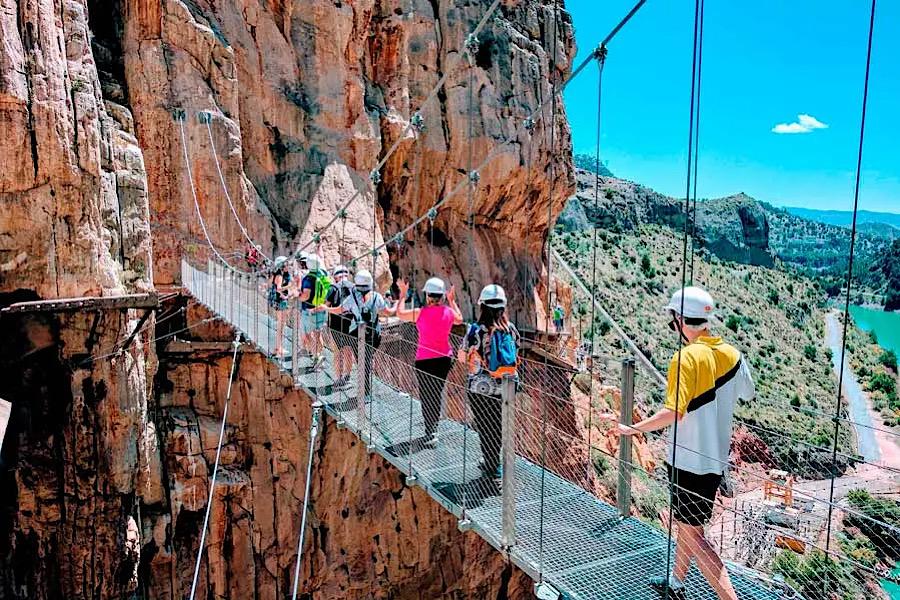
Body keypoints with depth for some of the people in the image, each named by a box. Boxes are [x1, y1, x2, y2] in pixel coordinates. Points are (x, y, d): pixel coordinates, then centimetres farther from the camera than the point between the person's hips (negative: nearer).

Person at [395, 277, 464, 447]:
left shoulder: (420, 313, -15)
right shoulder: (449, 311, -5)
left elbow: (400, 313, 2)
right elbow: (459, 320, 18)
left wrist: (403, 294, 13)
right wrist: (452, 300, 25)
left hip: (425, 360, -4)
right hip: (445, 358, 4)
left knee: (426, 396, 4)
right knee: (437, 394, 17)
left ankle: (430, 434, -3)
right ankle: (433, 429, 29)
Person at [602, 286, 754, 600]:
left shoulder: (686, 357, -21)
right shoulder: (731, 353, 1)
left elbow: (673, 412, -29)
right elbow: (748, 394, 17)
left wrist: (631, 429, -20)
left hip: (689, 460, -8)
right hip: (716, 457, 8)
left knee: (691, 533, 1)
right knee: (686, 521, 23)